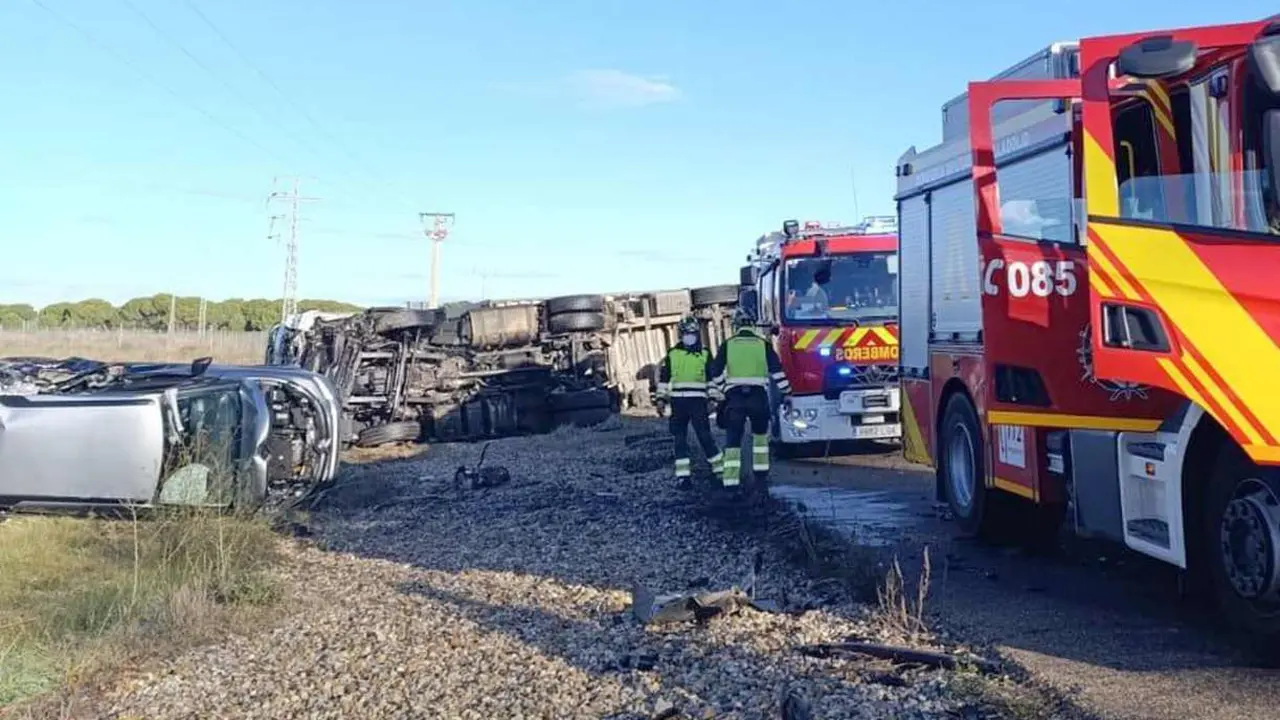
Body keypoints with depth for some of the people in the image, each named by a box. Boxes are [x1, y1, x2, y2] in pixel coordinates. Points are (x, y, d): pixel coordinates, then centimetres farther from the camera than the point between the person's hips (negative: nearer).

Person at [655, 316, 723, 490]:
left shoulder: (705, 355, 5)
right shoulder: (672, 354, 7)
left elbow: (713, 379, 8)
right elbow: (663, 378, 12)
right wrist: (661, 398, 9)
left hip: (698, 402, -2)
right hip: (677, 402, 2)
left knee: (705, 436, -6)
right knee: (680, 439, 3)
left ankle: (720, 469, 6)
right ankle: (683, 475, 9)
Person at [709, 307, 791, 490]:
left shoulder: (727, 345, 4)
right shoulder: (763, 344, 4)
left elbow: (716, 373, 3)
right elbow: (777, 370, 3)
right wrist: (786, 393, 9)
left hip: (734, 396, -1)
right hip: (758, 395, 1)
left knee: (733, 439, -1)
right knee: (760, 433, 24)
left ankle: (731, 481, -10)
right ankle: (761, 471, 28)